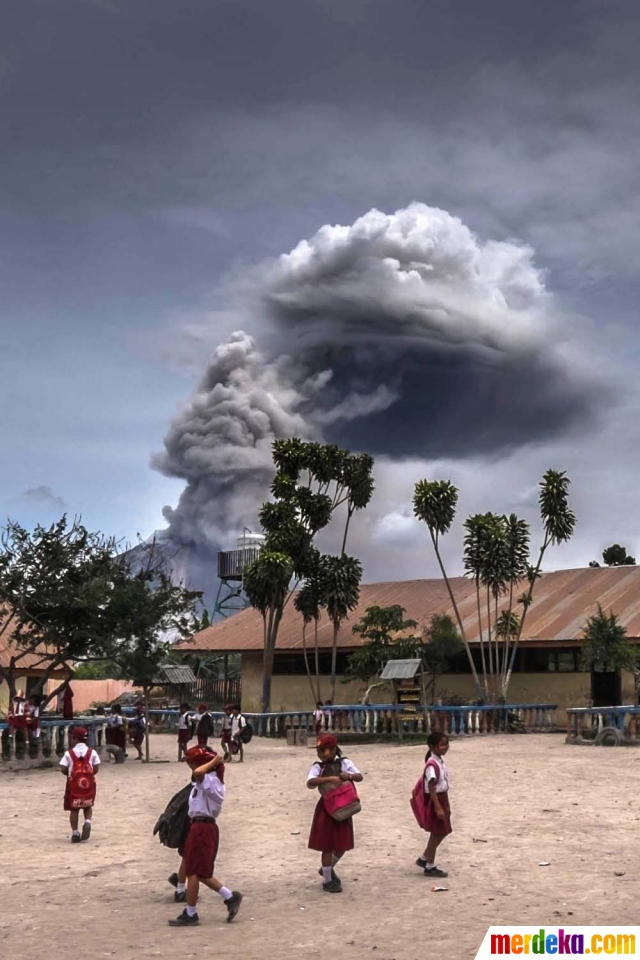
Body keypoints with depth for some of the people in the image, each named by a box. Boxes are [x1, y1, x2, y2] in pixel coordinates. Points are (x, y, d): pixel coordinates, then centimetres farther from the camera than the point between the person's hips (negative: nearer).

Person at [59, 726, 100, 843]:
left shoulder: (69, 753, -6)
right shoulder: (92, 752, -1)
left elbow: (63, 769, -8)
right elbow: (96, 769, -2)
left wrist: (69, 774, 12)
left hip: (74, 783, -2)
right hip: (89, 783, 2)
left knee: (74, 808, 9)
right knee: (88, 806, 19)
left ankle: (75, 833, 6)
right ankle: (87, 821, -8)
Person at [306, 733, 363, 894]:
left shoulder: (345, 763, -1)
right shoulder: (318, 766, -9)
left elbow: (360, 777, -5)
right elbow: (310, 783, -25)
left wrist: (350, 775, -27)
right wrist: (329, 778, -36)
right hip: (327, 809, -3)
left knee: (342, 845, 13)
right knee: (328, 846, 3)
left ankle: (327, 868, 39)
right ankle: (327, 880, 17)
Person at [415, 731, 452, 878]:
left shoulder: (440, 762, 10)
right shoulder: (432, 764, -21)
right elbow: (432, 788, -23)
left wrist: (447, 806, 20)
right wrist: (438, 808, -26)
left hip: (442, 801, 10)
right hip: (435, 802, -10)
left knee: (442, 832, 16)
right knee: (436, 833, 0)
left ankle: (424, 859, 27)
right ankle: (430, 867, 12)